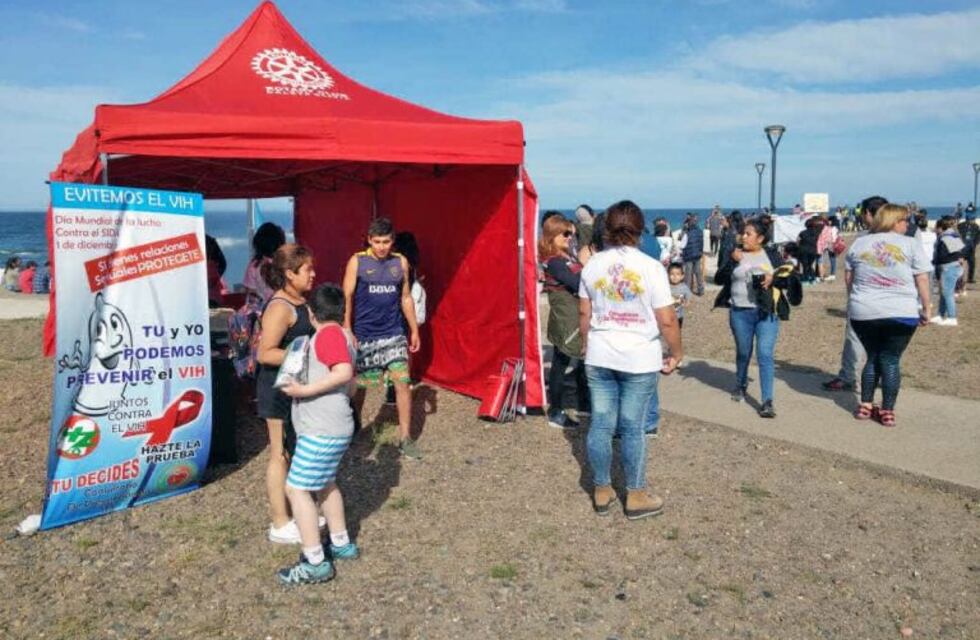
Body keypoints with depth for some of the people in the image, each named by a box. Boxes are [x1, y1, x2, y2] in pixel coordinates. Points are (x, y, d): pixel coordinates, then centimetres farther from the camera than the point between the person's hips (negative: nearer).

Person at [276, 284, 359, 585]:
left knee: (296, 488, -5)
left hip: (322, 430, -11)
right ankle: (341, 544, 36)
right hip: (334, 426, 11)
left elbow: (344, 372, -31)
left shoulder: (328, 334, -15)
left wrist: (305, 390, -27)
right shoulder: (343, 335, 14)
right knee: (324, 484, 25)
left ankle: (315, 563, -1)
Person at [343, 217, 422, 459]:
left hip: (394, 334, 2)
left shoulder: (400, 262, 5)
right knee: (358, 385, 9)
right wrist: (347, 331, -10)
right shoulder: (357, 262, -4)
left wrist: (414, 330, 11)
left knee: (402, 383, -5)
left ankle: (405, 438, 5)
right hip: (364, 335, -2)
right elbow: (347, 299, -3)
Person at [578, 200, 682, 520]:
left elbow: (584, 313, 8)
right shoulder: (651, 267, -10)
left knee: (600, 424, 10)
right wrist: (676, 353, 5)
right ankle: (636, 497, 19)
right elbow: (667, 320, -10)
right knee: (632, 428, 6)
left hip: (599, 357, 3)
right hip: (639, 359, -3)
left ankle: (602, 492, 23)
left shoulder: (593, 264, 1)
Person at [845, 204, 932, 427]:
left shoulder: (859, 243, 7)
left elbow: (848, 277, 12)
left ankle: (865, 406, 16)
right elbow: (922, 279, -4)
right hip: (901, 313, -3)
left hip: (863, 312, 3)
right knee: (891, 360, 5)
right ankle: (887, 411, 7)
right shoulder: (911, 245, -2)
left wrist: (854, 301, 24)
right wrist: (926, 308, 4)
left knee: (873, 357, 16)